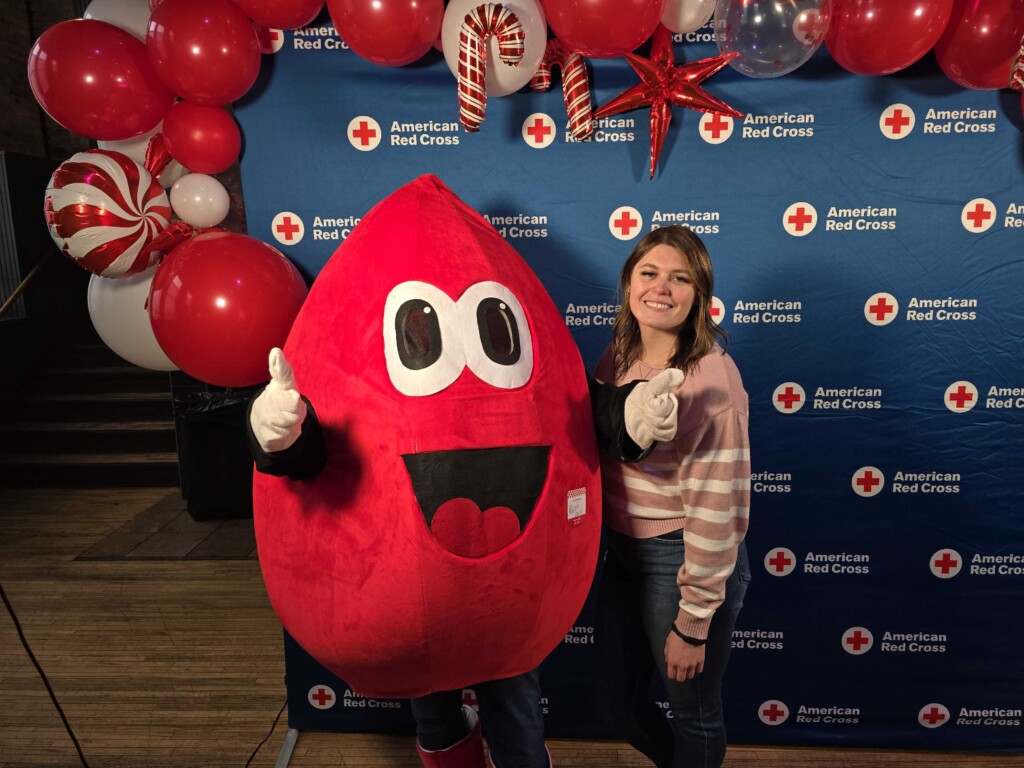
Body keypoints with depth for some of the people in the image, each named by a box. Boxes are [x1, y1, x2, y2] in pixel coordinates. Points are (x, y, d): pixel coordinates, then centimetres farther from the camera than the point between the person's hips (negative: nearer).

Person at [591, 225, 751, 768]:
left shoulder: (709, 377, -21)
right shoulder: (619, 356, 1)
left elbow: (716, 505, -20)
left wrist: (692, 623, -15)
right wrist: (628, 429, -9)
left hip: (681, 561, -7)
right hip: (623, 554, 7)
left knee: (693, 715, 17)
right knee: (617, 708, 22)